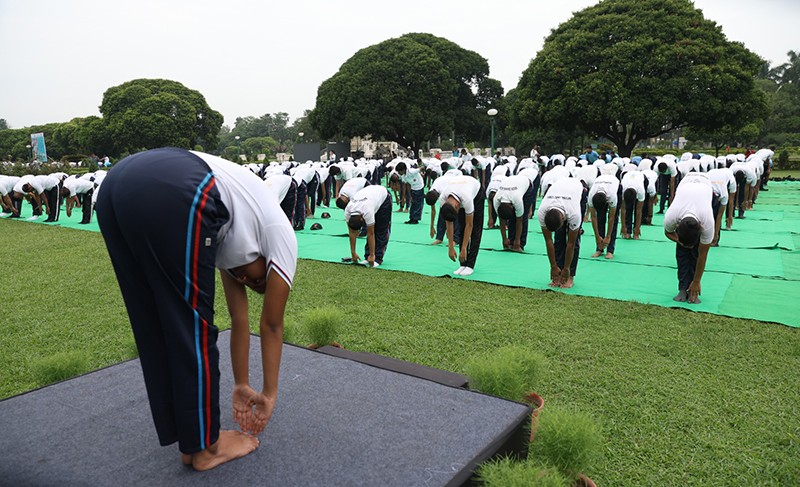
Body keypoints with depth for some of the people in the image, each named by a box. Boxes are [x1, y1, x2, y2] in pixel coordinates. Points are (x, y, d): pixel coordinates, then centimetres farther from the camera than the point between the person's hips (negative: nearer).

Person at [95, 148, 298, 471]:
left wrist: (242, 386, 43)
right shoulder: (281, 237, 21)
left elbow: (239, 319, 38)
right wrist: (269, 393, 35)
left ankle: (189, 436, 35)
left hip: (117, 184, 9)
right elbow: (272, 326, 24)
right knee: (193, 326, 7)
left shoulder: (240, 242, 37)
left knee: (155, 326, 18)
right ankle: (204, 446, 25)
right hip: (171, 194, -9)